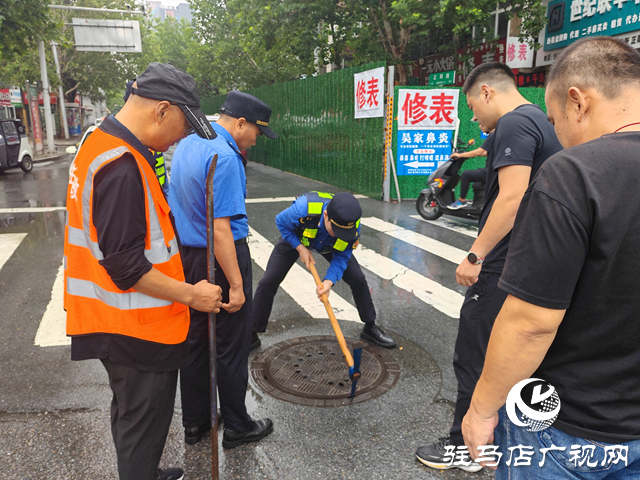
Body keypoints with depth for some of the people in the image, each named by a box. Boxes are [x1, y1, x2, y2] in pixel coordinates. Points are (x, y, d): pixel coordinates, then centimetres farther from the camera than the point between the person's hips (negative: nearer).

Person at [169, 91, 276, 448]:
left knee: (195, 342, 18)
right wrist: (236, 284, -21)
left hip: (187, 258, 9)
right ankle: (237, 428, 24)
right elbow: (220, 228, -25)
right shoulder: (224, 157, -21)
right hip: (221, 258, -9)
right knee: (232, 349, 6)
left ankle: (195, 423, 33)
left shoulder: (186, 145, 9)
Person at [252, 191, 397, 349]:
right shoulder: (304, 208, -44)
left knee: (358, 279, -6)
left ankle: (370, 328, 16)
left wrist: (329, 281, -36)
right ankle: (252, 335, 5)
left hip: (329, 246, 2)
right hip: (295, 239, -1)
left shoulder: (353, 226, -35)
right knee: (268, 281, -11)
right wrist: (300, 248, -27)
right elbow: (281, 222, -21)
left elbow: (341, 258, -21)